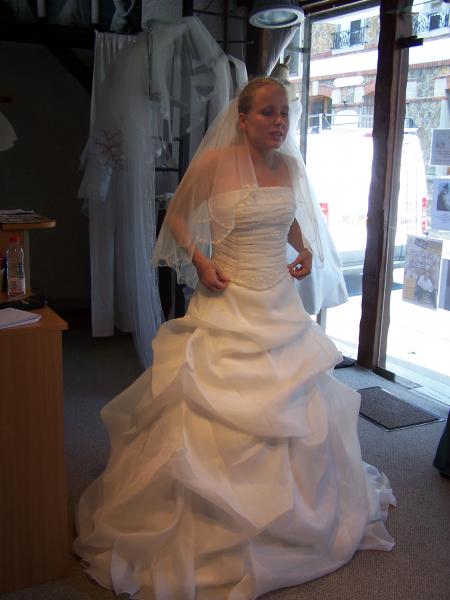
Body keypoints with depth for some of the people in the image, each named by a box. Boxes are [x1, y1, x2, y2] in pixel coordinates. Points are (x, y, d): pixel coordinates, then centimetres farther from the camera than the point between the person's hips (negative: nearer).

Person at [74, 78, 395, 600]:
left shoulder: (290, 165, 5)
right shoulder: (213, 161, -10)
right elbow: (176, 217, 2)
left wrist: (306, 248, 4)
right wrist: (199, 260, -13)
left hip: (281, 303, 5)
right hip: (229, 305, -5)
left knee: (294, 410, 14)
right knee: (218, 416, 1)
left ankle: (293, 514, 39)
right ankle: (212, 530, 21)